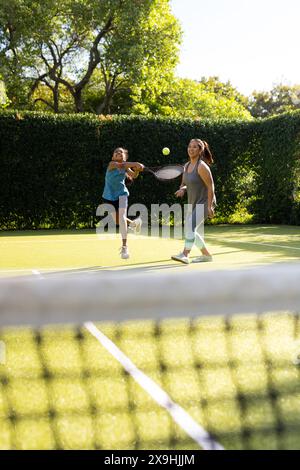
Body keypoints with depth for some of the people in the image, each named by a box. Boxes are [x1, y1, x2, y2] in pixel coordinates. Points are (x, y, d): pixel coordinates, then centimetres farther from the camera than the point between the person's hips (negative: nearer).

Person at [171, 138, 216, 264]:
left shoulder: (201, 166, -17)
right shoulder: (187, 166, 8)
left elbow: (211, 186, -18)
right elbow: (184, 183, 16)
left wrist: (209, 206, -22)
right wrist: (182, 189, -8)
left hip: (204, 203, -9)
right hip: (193, 203, 9)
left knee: (190, 226, -25)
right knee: (189, 231, 13)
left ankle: (185, 255, -28)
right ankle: (206, 255, 26)